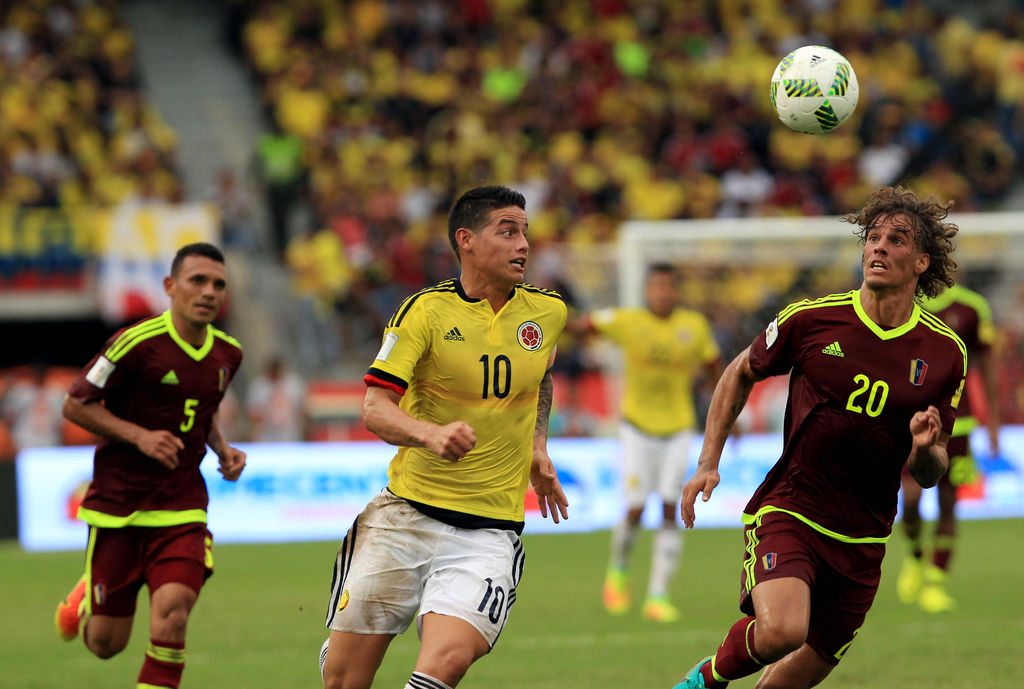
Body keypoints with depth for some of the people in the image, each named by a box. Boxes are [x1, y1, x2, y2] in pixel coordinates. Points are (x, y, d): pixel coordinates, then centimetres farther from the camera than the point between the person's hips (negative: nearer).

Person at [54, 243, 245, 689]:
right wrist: (140, 436, -19)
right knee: (106, 644, 6)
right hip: (117, 506, -3)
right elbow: (76, 405, -8)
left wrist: (222, 449, 5)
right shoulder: (138, 343, -14)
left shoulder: (227, 354, 5)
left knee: (171, 616, -21)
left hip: (181, 509, 3)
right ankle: (84, 601, 42)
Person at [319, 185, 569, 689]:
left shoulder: (548, 312, 6)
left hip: (489, 530, 1)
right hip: (406, 511, -1)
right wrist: (432, 434, -33)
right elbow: (375, 408, -14)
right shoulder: (425, 311, -6)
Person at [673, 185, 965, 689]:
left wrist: (925, 449, -17)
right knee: (780, 631, -29)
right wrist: (708, 464, 5)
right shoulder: (811, 318, -5)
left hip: (861, 542, 3)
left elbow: (929, 473, 7)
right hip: (787, 511, -3)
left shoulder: (944, 352, 0)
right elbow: (740, 374, 13)